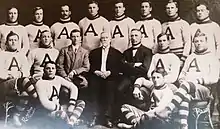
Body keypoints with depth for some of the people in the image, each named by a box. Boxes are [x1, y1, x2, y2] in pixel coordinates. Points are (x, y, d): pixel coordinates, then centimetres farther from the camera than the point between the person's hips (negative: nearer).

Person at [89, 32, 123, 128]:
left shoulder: (117, 53, 14)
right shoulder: (94, 52, 20)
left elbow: (118, 68, 4)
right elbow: (91, 67, 11)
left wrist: (109, 72, -11)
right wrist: (96, 72, -8)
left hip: (110, 78, -1)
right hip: (96, 77, 1)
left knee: (109, 95, -17)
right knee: (95, 96, -14)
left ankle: (108, 118, -11)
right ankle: (95, 117, -6)